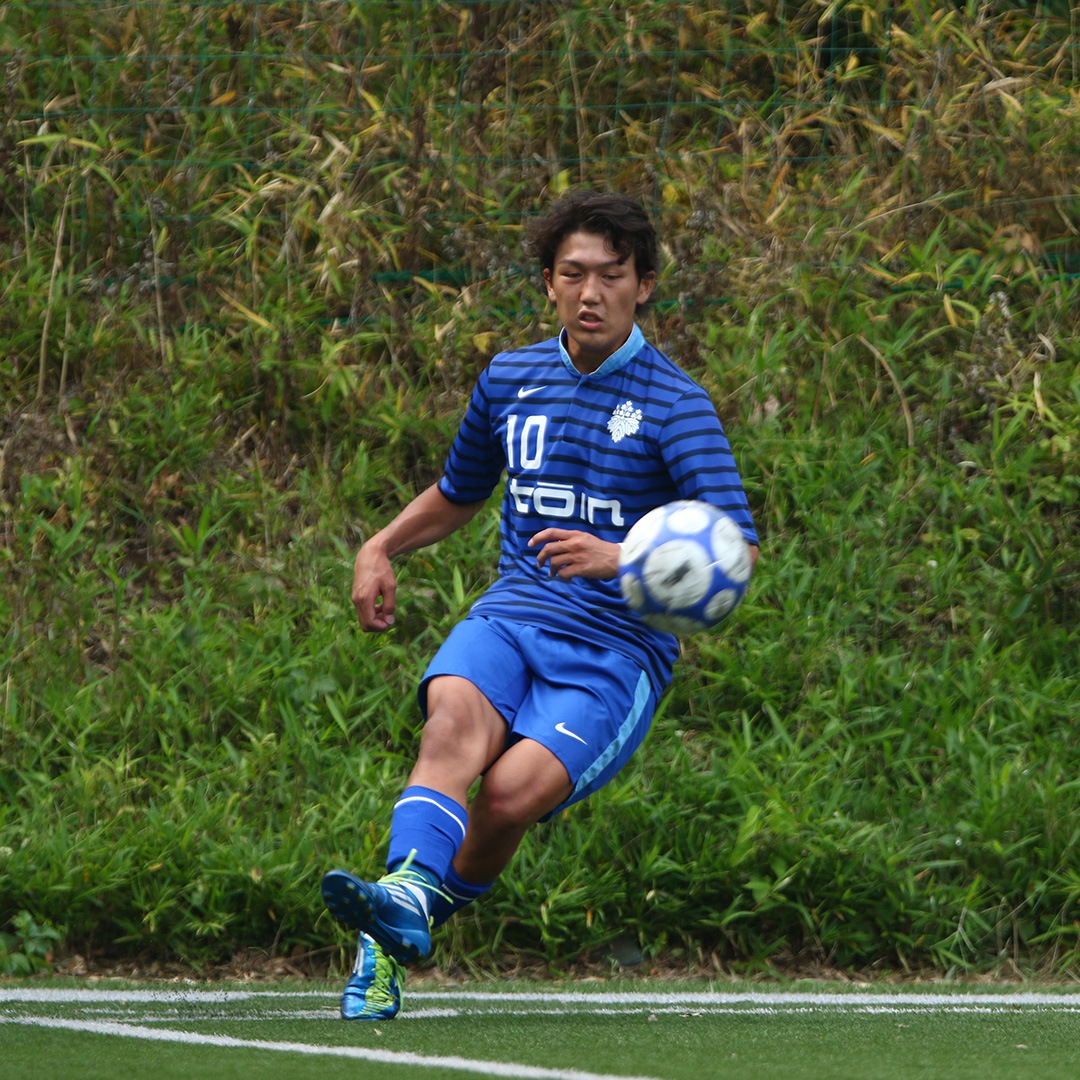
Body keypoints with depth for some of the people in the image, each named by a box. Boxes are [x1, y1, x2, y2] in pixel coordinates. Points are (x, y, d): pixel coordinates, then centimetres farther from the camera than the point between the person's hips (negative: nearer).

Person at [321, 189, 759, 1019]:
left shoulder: (675, 404, -4)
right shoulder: (510, 381, 13)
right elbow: (460, 493, 33)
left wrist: (622, 560, -32)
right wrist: (382, 547, 15)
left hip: (617, 650, -3)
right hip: (509, 617, 4)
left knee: (514, 789, -29)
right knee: (455, 720, -32)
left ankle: (397, 941, -11)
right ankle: (407, 896, -54)